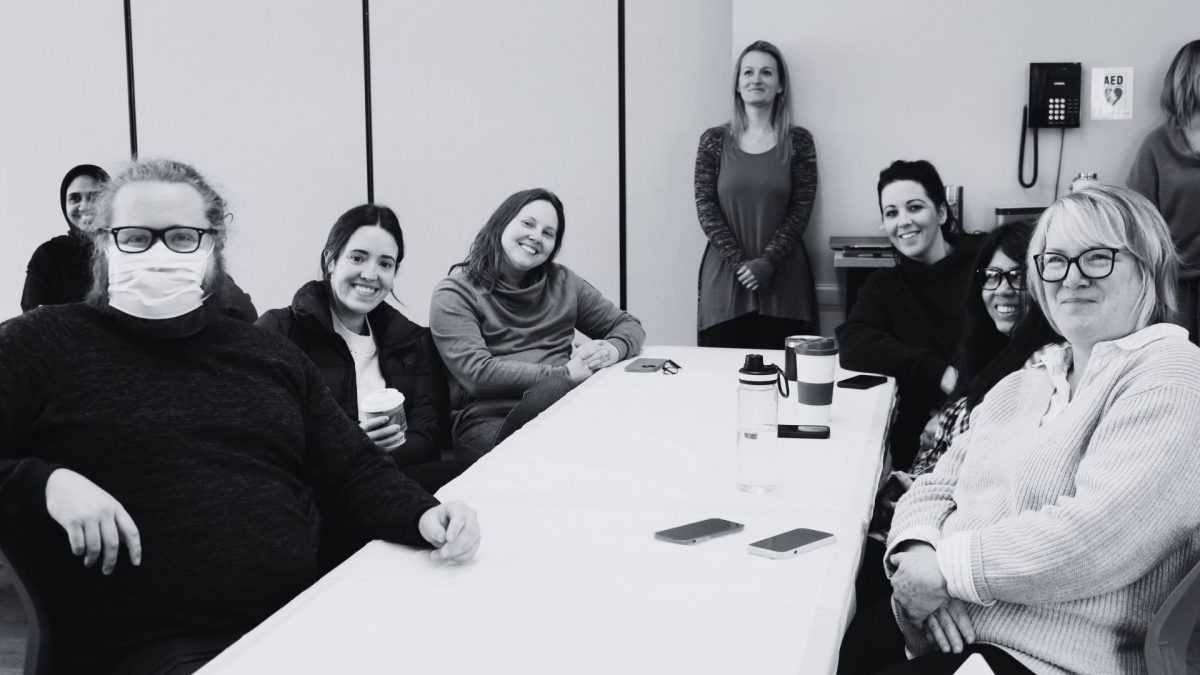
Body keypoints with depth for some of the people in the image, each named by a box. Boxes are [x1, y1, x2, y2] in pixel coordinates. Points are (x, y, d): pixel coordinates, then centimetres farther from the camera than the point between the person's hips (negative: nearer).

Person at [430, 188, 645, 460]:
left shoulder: (561, 282, 19)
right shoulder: (455, 294, 4)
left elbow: (628, 325, 24)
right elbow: (476, 374, -10)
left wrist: (612, 349, -2)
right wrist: (565, 374, -14)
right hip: (489, 421, -5)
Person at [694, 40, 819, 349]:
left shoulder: (798, 141, 4)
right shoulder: (714, 140, 6)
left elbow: (800, 210, -1)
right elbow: (706, 208, 0)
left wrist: (768, 261, -13)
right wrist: (739, 262, -11)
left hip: (783, 281, 0)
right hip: (725, 278, 0)